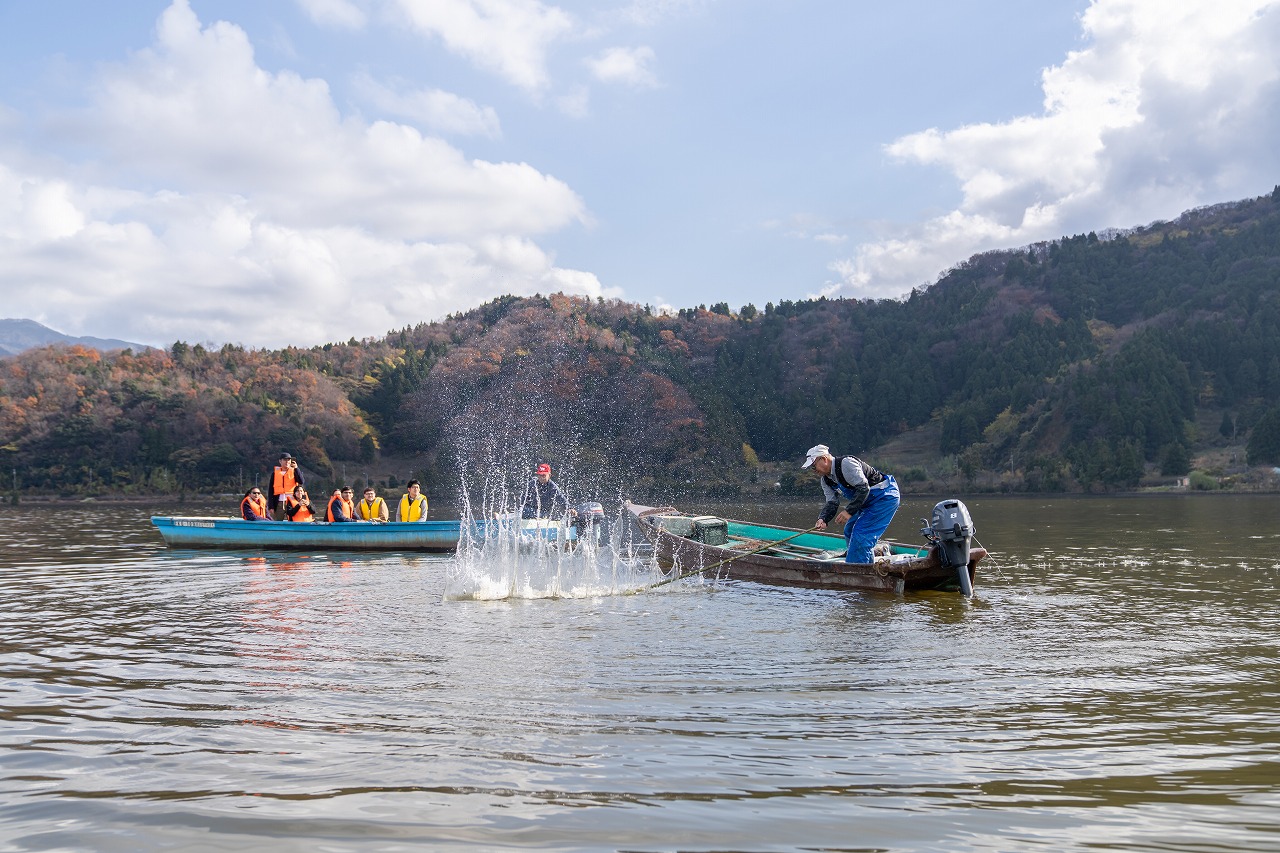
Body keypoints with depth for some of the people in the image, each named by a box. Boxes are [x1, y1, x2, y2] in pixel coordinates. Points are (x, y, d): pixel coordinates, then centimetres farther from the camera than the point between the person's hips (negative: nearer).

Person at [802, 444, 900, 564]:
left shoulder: (846, 463, -24)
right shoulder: (826, 480, 6)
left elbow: (864, 488, -28)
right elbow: (832, 503, 0)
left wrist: (849, 511, -31)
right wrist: (823, 519, -19)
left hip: (886, 496, -10)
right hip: (869, 501, 10)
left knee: (860, 534, -15)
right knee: (849, 531, 11)